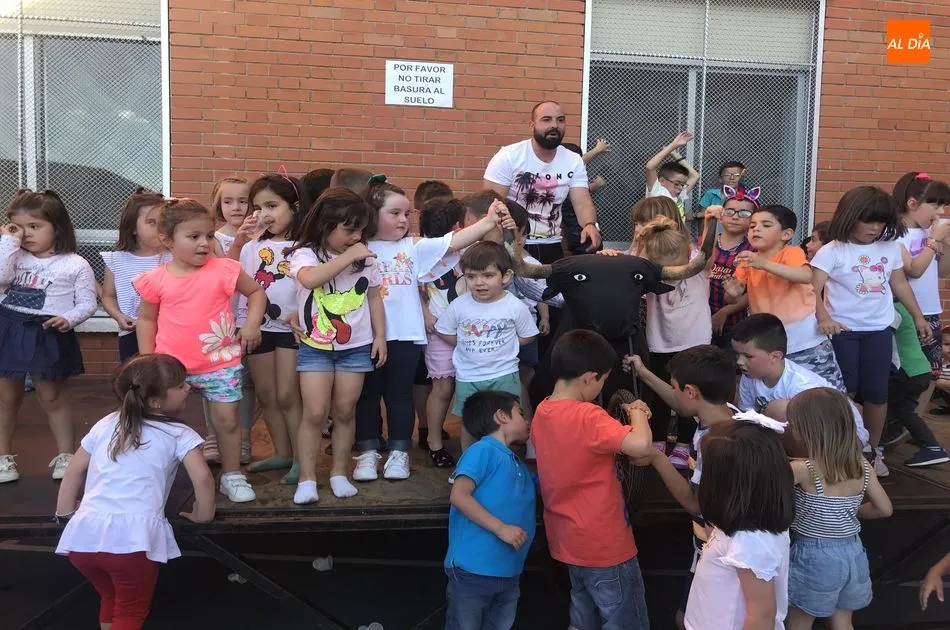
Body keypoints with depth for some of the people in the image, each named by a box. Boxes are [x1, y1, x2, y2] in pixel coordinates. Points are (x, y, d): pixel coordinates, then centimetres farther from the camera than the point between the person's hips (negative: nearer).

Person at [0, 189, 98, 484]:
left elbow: (87, 304, -3)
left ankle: (65, 456, 22)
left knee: (52, 398, 8)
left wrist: (68, 319, -21)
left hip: (48, 336, -3)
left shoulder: (75, 264, -5)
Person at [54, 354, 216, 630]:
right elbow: (203, 479, -4)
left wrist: (66, 514, 34)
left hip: (83, 535, 5)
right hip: (132, 538, -5)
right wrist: (203, 515, 11)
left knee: (111, 598, 30)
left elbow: (73, 472, 26)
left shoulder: (105, 424, 22)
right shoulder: (179, 434, 7)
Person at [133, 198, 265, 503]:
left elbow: (256, 291, 6)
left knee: (227, 420, 5)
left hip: (220, 362, 0)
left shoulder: (223, 270, -8)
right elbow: (146, 319, 7)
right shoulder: (156, 280, -6)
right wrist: (147, 359, 2)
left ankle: (232, 475, 22)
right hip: (171, 363, 1)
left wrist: (252, 324, -6)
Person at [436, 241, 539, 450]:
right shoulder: (459, 305, -9)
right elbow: (444, 331, 5)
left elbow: (526, 336, 1)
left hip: (504, 375, -1)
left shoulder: (515, 307, -12)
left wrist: (501, 346, -7)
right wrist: (467, 346, -3)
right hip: (468, 376, 2)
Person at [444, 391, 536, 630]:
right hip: (472, 571, -8)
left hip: (509, 575, 8)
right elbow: (459, 496, -16)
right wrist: (501, 528, -22)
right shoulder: (483, 450, -7)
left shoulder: (520, 467, 18)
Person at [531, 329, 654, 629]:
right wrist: (637, 413, -20)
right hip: (604, 545, -8)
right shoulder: (587, 416, -26)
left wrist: (628, 419, 4)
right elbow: (640, 445, -40)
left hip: (567, 539, 8)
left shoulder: (542, 412, 0)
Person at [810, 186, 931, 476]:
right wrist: (823, 319, -34)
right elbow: (813, 289, -19)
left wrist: (918, 317, 20)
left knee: (876, 392, 4)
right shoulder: (832, 251, -11)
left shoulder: (891, 247, 4)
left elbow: (900, 284, 15)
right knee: (845, 392, 1)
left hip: (879, 329, 4)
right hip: (843, 330, -4)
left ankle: (874, 449, 22)